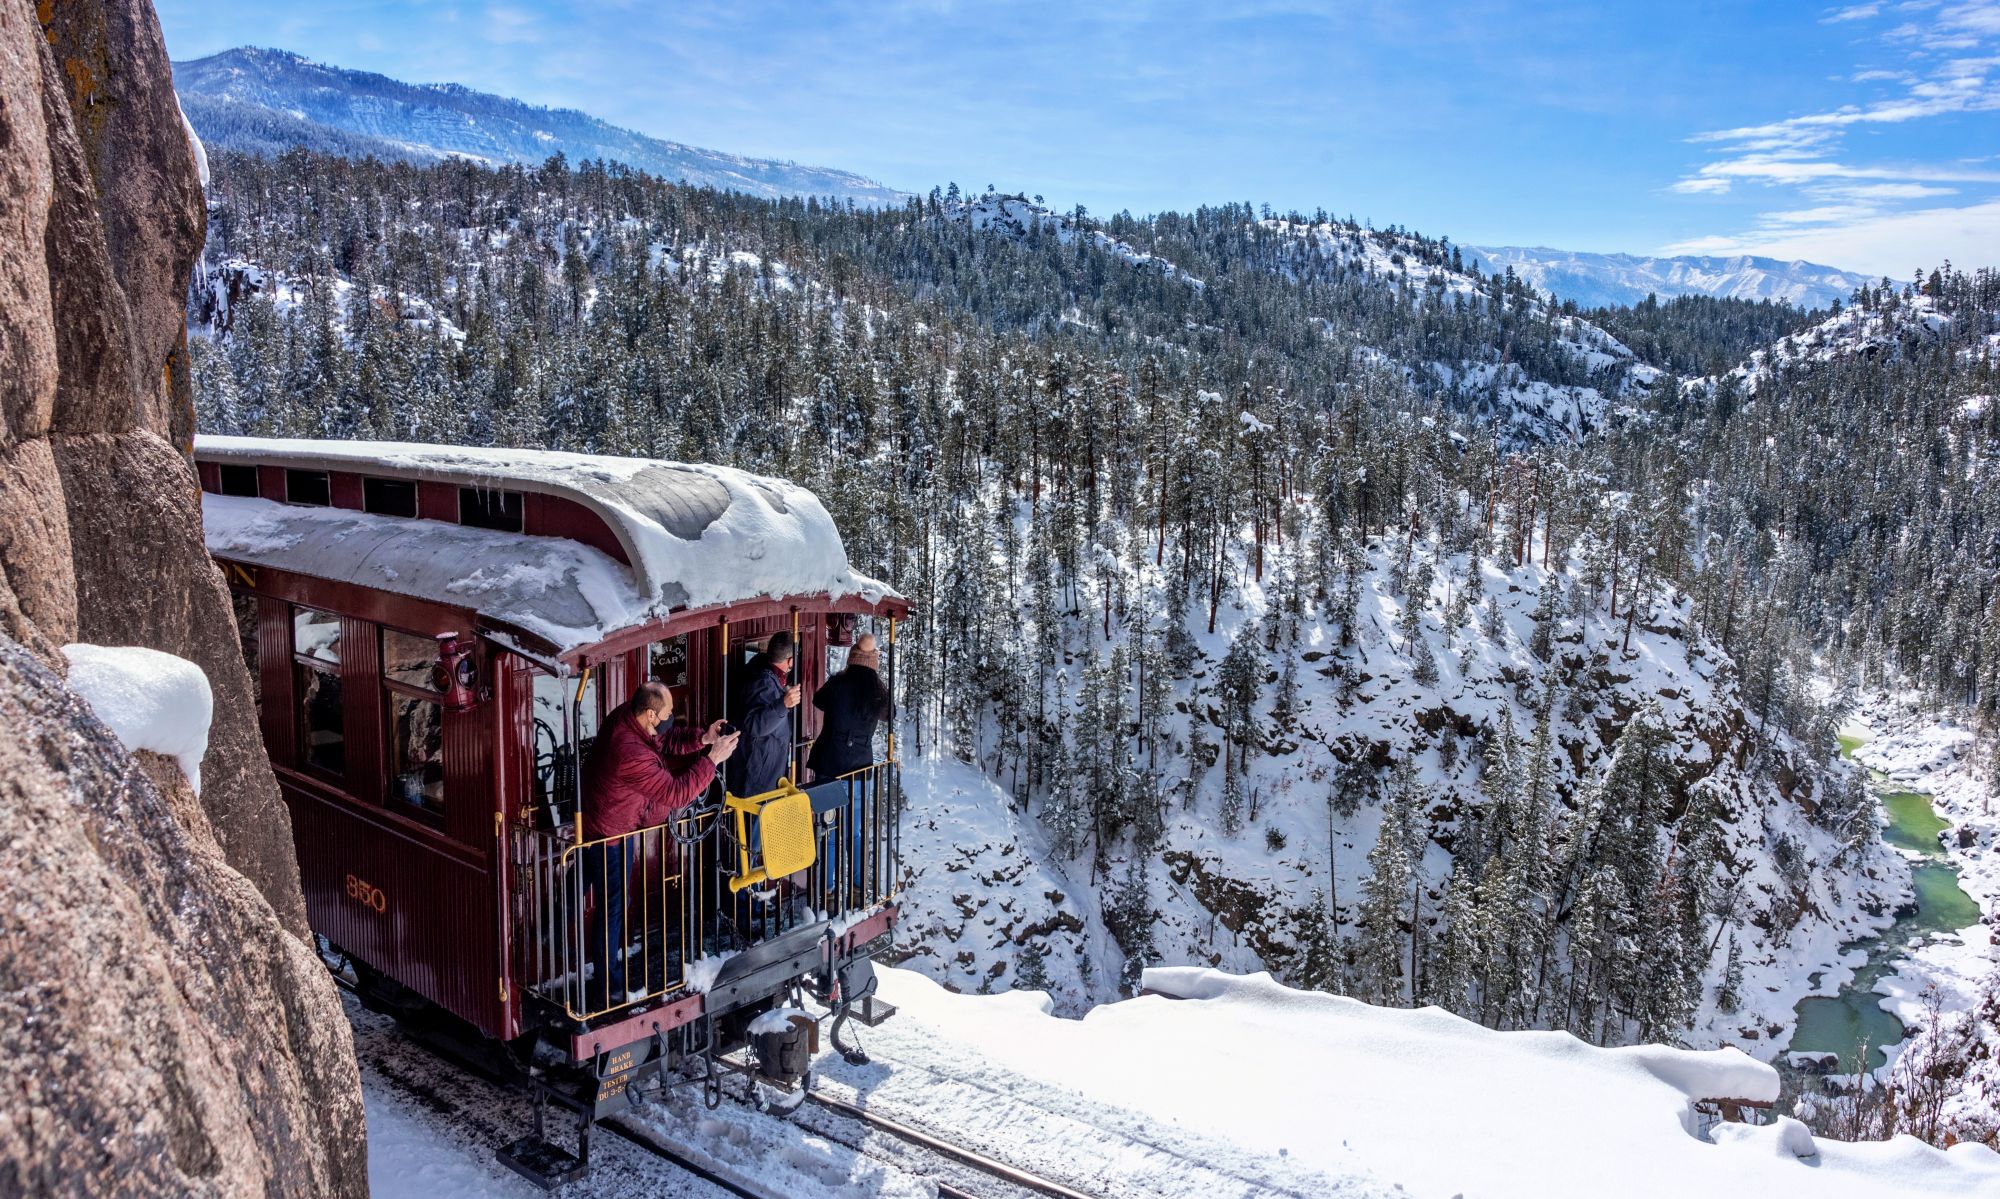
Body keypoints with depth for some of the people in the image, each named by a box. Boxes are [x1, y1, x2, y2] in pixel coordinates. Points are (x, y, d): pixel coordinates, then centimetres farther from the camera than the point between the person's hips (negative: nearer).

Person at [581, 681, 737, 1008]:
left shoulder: (627, 716, -12)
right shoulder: (631, 754, -38)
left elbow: (663, 742, 4)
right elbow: (675, 794, -33)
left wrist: (702, 738, -11)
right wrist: (712, 759, -28)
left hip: (593, 820, 9)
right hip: (610, 834, -9)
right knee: (612, 908, 4)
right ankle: (608, 990, 16)